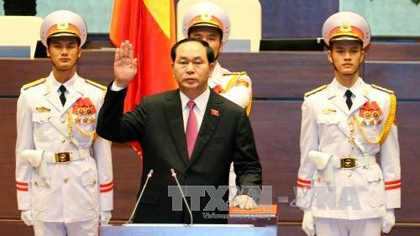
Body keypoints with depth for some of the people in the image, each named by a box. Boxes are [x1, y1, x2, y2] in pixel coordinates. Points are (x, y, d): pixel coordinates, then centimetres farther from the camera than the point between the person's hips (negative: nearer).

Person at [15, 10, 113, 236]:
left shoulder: (97, 95, 0)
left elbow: (103, 153, 2)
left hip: (85, 200, 0)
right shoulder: (30, 96, 1)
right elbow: (23, 152, 4)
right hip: (45, 200, 0)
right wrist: (24, 203, 3)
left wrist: (106, 204, 3)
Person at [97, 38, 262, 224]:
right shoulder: (152, 108, 5)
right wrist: (120, 85, -15)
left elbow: (249, 167, 4)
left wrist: (248, 193, -17)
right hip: (156, 217, 0)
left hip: (209, 222, 0)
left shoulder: (233, 115, 2)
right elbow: (109, 131, -3)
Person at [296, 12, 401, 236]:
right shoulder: (314, 102, 0)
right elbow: (307, 159, 3)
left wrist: (390, 207, 3)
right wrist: (306, 208, 3)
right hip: (327, 202, 0)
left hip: (369, 203, 0)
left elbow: (390, 159, 4)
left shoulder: (383, 100, 2)